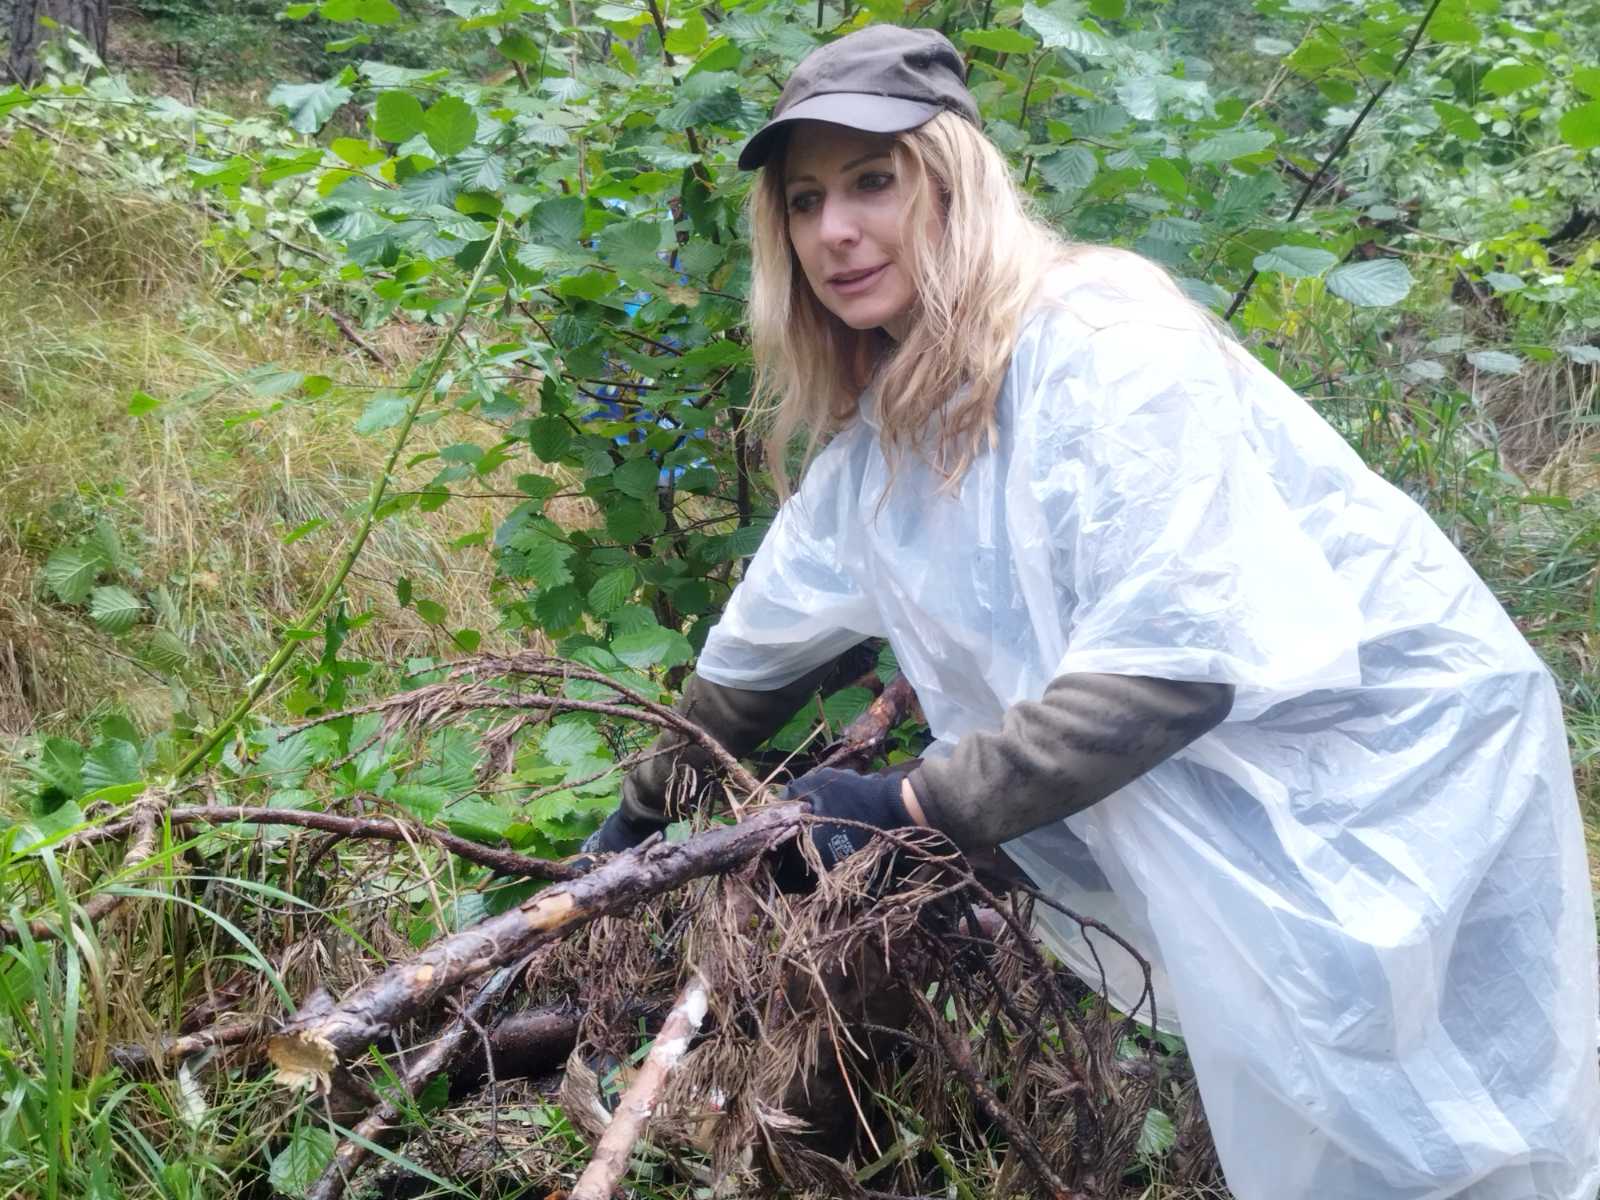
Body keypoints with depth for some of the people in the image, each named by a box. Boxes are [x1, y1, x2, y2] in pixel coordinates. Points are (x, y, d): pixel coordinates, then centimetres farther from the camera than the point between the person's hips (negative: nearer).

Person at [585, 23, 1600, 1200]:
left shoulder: (1104, 343, -23)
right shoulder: (876, 432, 3)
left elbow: (1175, 654, -28)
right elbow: (769, 632, 17)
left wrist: (921, 803, -23)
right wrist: (650, 802, 27)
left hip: (1397, 766, -7)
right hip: (1229, 810, 7)